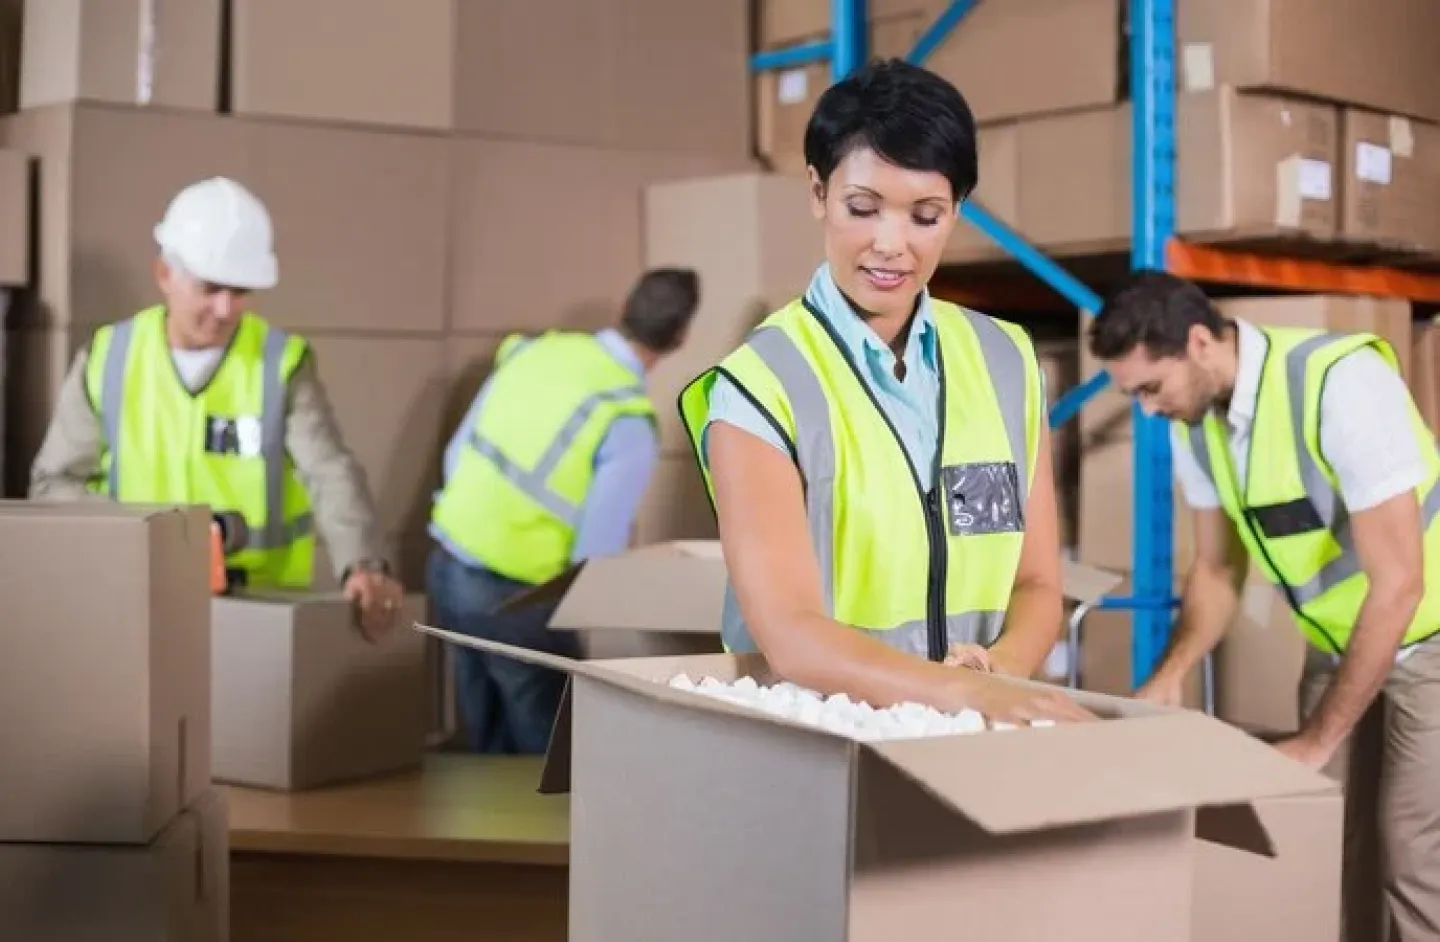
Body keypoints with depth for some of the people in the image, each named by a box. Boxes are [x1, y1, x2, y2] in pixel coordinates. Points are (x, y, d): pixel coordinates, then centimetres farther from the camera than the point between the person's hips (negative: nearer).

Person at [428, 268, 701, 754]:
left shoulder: (533, 348, 1)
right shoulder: (631, 423, -16)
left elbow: (457, 452, 6)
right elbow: (597, 553, -15)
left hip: (446, 563, 6)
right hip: (508, 593, -6)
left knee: (487, 740, 22)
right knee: (544, 744, 14)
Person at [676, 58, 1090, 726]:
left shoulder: (1007, 363, 6)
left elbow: (1037, 585, 9)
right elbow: (789, 633, -17)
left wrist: (1000, 669, -10)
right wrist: (965, 693, -30)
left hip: (974, 739, 3)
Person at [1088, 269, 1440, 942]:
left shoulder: (1341, 381, -29)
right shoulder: (1192, 421, -7)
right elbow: (1217, 569, 6)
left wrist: (1317, 740, -24)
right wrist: (1169, 675, -11)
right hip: (1338, 642, 6)